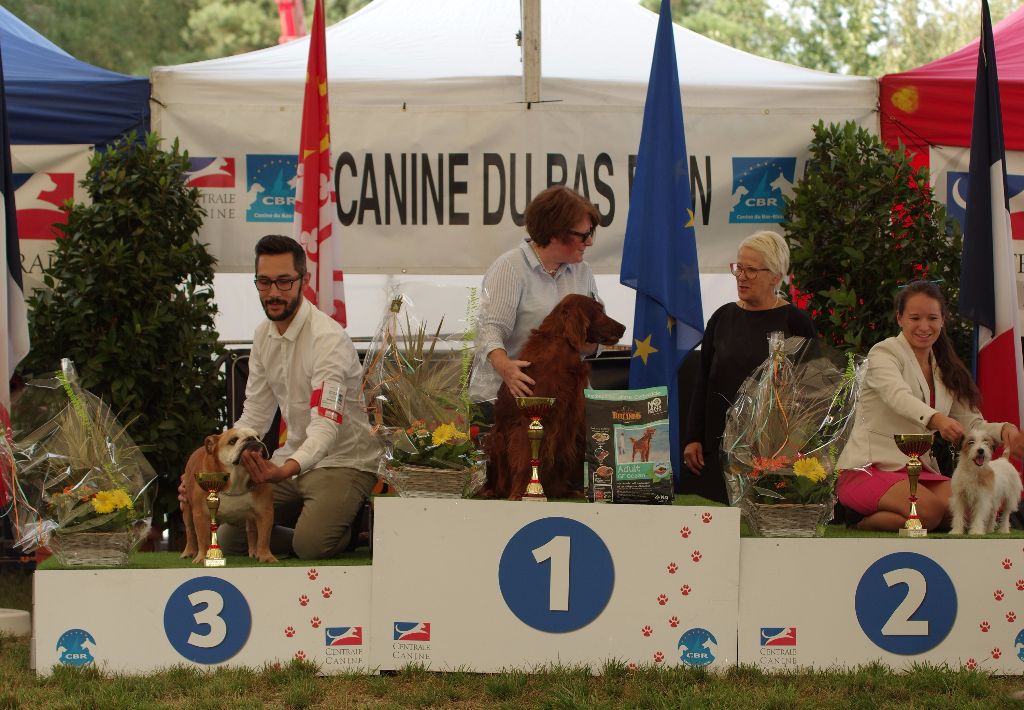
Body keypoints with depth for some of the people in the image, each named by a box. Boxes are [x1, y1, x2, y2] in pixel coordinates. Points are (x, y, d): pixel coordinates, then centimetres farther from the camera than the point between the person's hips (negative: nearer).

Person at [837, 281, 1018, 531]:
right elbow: (898, 397, -26)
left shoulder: (945, 370, 18)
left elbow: (971, 423, 10)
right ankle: (858, 520, -7)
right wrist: (936, 419, -47)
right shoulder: (884, 353, -5)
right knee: (929, 510, -33)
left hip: (917, 470, 7)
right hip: (868, 468, -7)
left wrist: (1003, 430, -14)